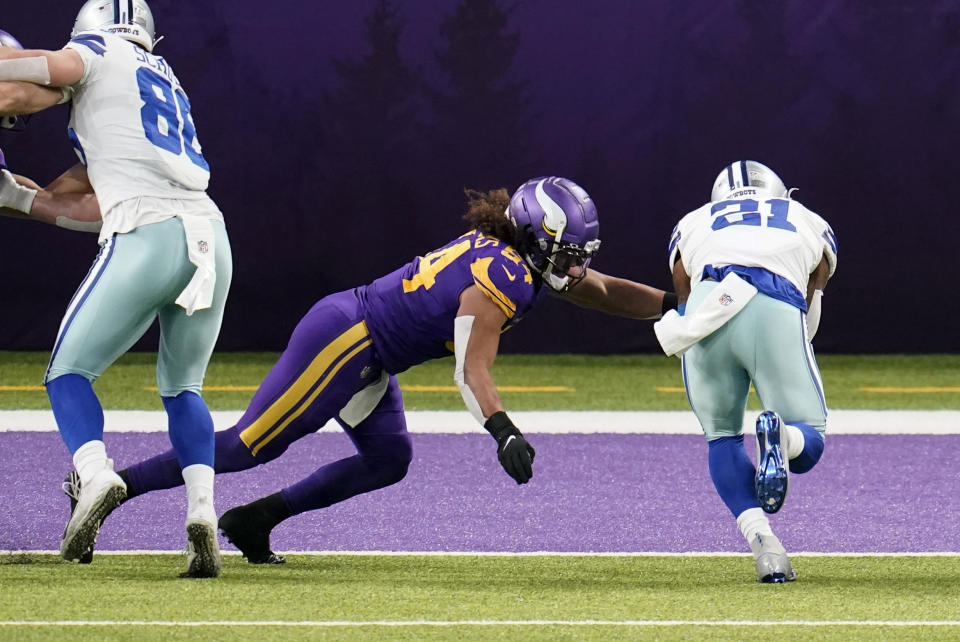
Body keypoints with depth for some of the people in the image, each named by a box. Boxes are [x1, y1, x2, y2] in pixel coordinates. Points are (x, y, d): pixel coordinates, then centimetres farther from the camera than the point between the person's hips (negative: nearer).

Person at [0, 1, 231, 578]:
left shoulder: (100, 53, 13)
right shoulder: (165, 81, 32)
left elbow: (61, 66, -14)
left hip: (148, 241, -6)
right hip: (210, 236, 6)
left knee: (69, 372, 9)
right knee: (183, 387, 23)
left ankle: (97, 476, -19)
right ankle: (203, 508, 0)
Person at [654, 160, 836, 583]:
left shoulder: (692, 226, 35)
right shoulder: (811, 228, 36)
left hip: (709, 301, 1)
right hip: (777, 311, -1)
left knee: (722, 436, 20)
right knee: (807, 447, 11)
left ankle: (760, 539, -4)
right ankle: (779, 435, -28)